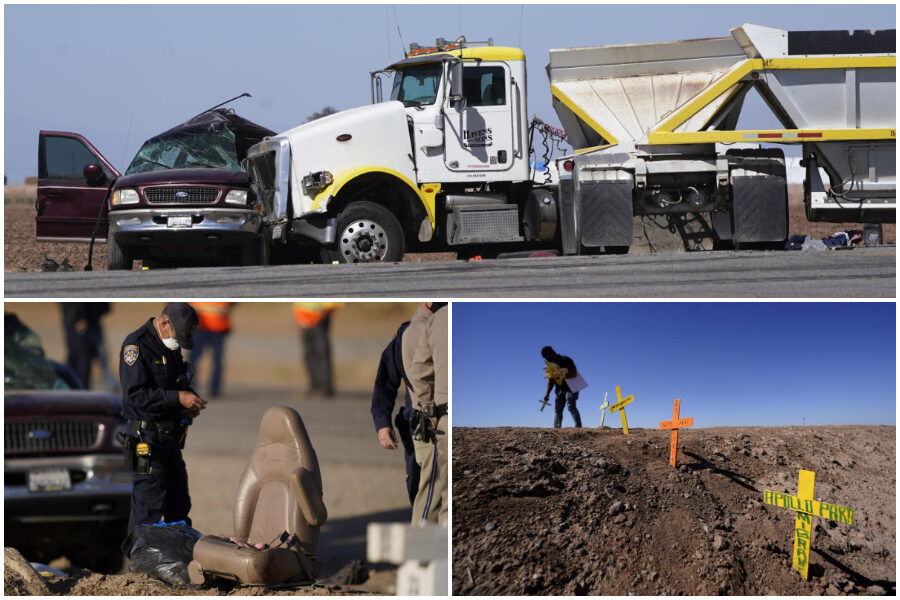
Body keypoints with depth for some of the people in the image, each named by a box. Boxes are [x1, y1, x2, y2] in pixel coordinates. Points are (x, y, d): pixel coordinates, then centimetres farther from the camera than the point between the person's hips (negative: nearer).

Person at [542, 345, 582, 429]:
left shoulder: (566, 360, -11)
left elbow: (574, 373, -20)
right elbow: (550, 381, 14)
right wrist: (547, 394, 4)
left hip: (570, 388, -7)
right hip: (560, 390, 7)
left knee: (571, 406, -23)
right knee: (558, 410, 1)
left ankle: (578, 426, -30)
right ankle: (556, 428, 1)